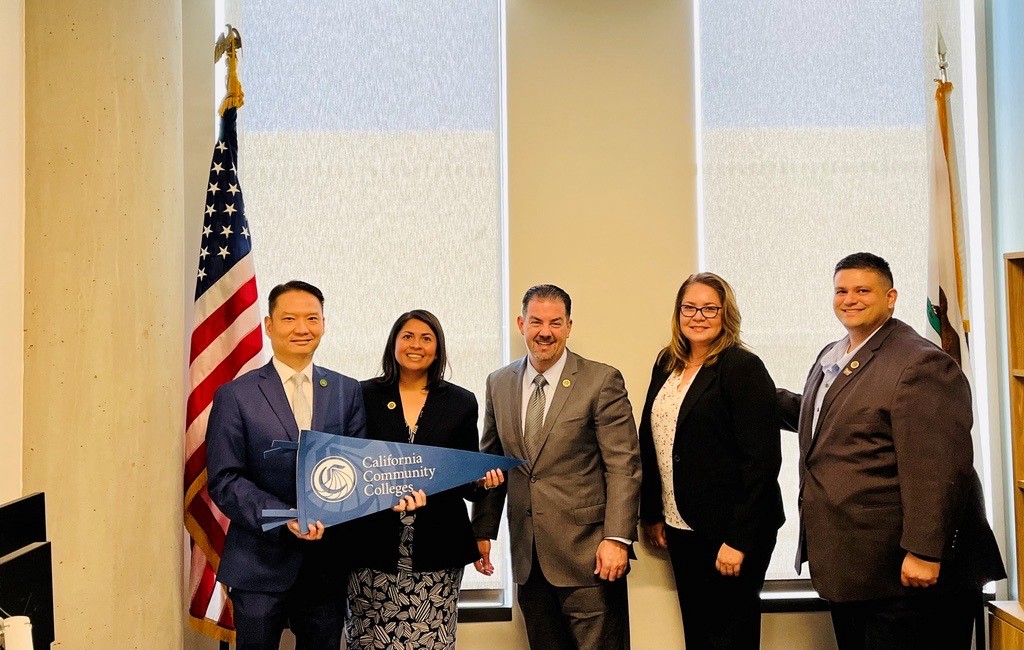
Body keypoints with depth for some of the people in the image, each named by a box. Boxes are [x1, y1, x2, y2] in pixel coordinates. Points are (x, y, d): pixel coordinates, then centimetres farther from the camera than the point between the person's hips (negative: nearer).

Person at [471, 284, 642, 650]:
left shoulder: (602, 381, -6)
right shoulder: (499, 384, 8)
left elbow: (623, 465, -9)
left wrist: (617, 539, -16)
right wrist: (483, 530, 9)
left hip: (587, 551, -4)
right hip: (529, 556, 5)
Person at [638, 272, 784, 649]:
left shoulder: (743, 367, -12)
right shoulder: (666, 366, 9)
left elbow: (762, 459, -16)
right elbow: (651, 443, 14)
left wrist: (738, 539, -19)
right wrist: (652, 515, 11)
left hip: (729, 532, -6)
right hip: (680, 527, 6)